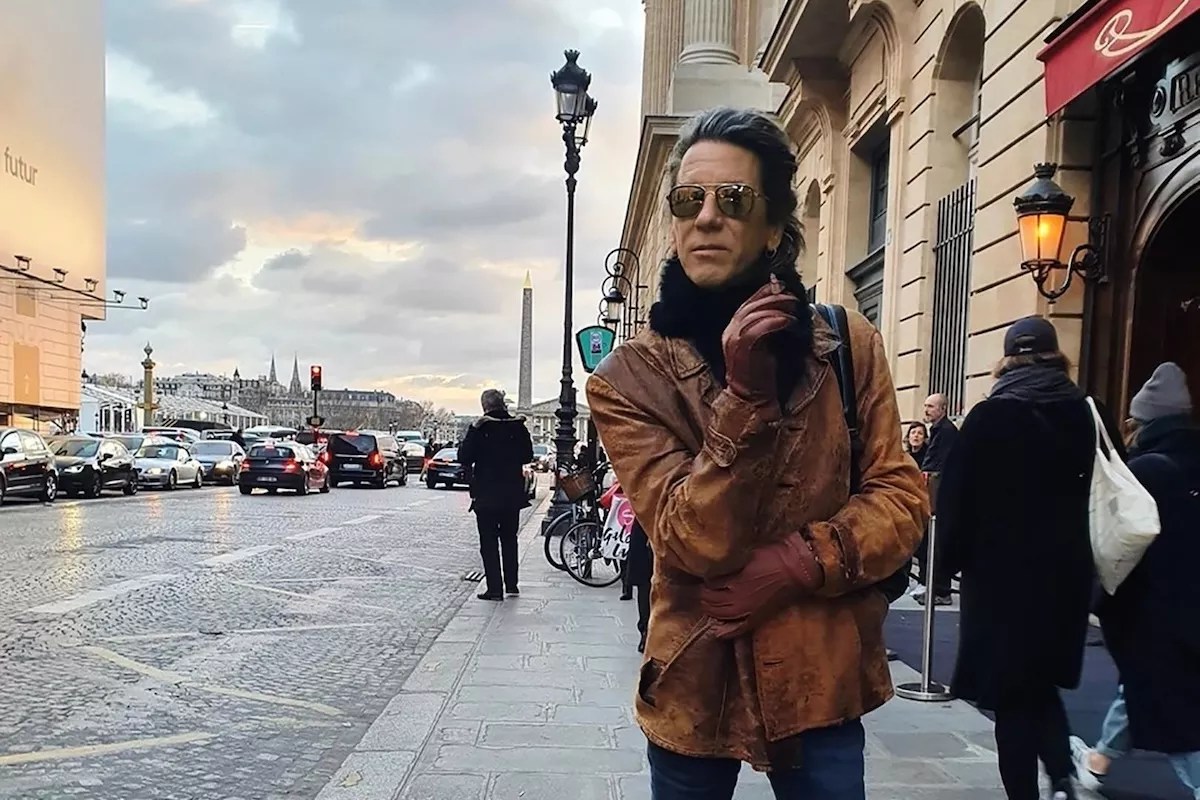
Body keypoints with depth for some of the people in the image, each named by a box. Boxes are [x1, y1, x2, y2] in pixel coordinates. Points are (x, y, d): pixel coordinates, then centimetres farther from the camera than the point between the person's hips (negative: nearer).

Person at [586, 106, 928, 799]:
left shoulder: (848, 345, -3)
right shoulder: (630, 376, -9)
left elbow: (902, 499, -3)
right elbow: (694, 543, -18)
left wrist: (798, 563, -18)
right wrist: (745, 394, -28)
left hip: (821, 679, 1)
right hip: (697, 683, 0)